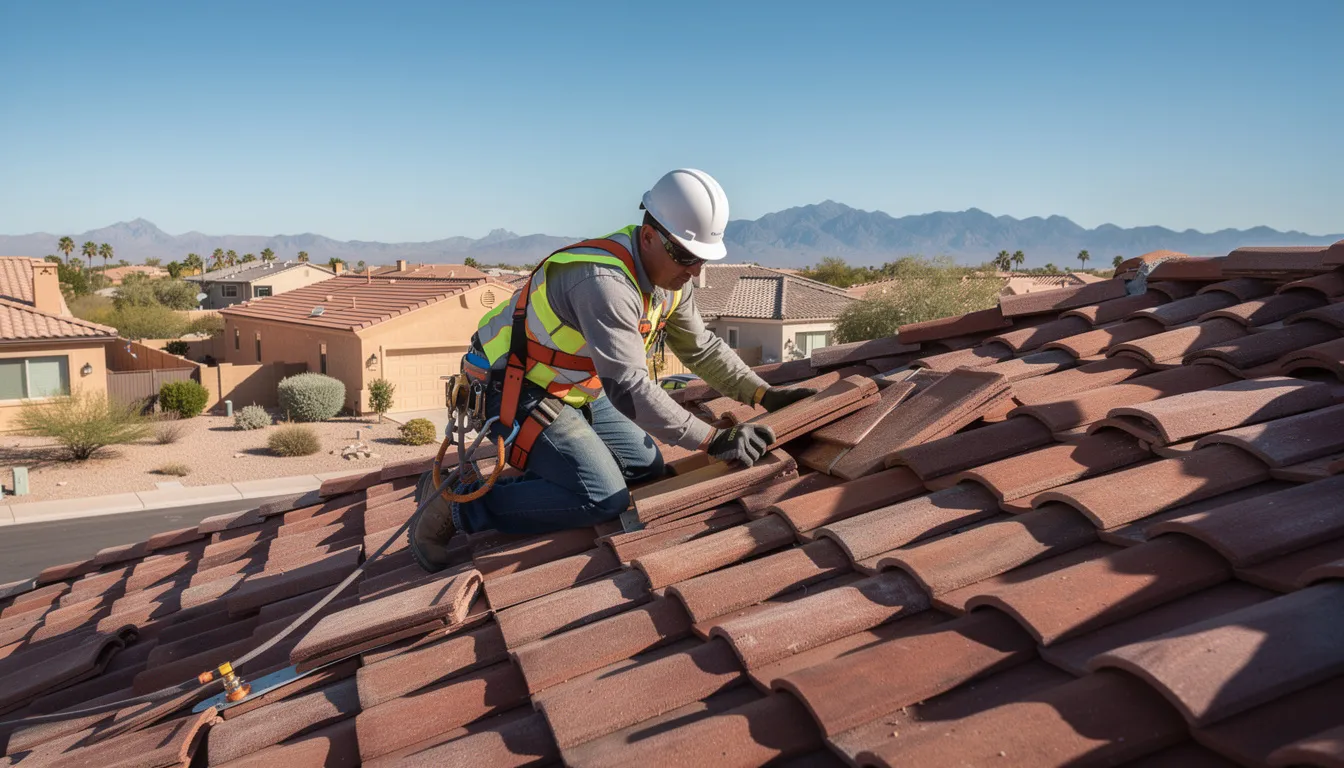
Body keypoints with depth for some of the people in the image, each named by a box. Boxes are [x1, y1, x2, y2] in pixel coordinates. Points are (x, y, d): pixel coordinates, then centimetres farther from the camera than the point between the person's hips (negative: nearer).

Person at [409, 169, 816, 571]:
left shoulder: (672, 276, -3)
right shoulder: (604, 281, -33)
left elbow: (701, 347, 9)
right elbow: (629, 387, -37)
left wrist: (763, 393, -1)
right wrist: (713, 440, -35)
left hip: (576, 391, 9)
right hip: (517, 392, -9)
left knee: (647, 469, 10)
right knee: (604, 499, -20)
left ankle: (528, 477, 16)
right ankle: (458, 503, -8)